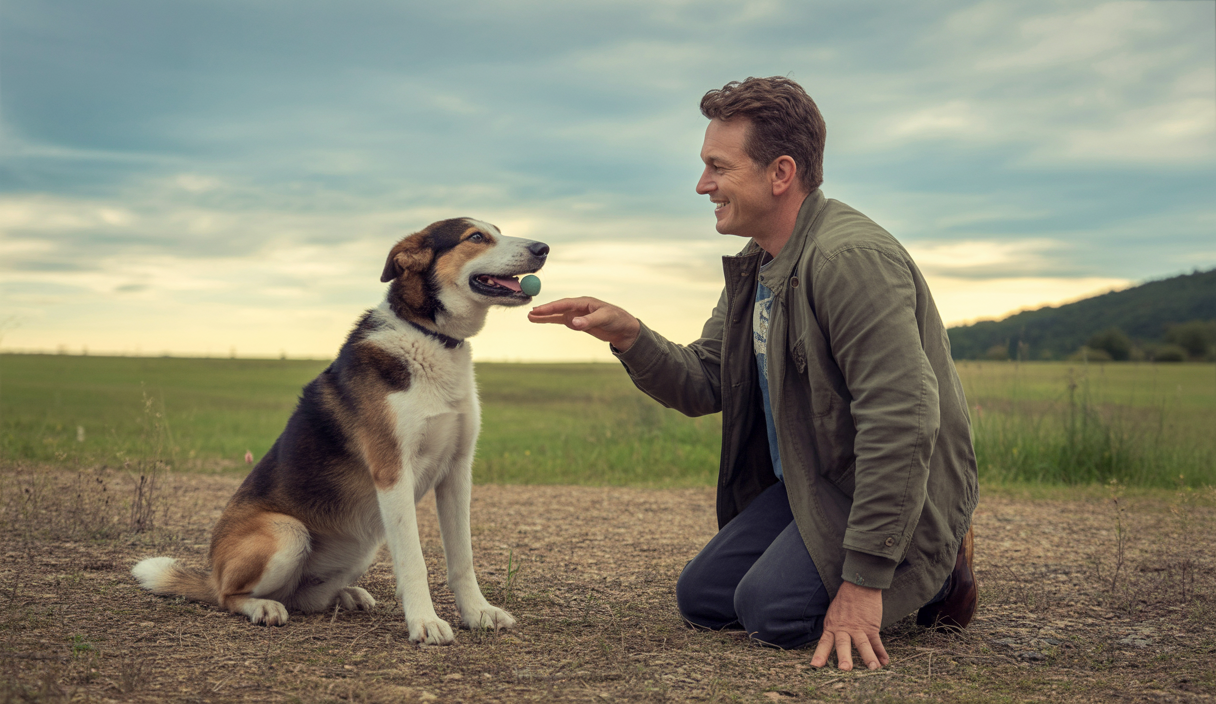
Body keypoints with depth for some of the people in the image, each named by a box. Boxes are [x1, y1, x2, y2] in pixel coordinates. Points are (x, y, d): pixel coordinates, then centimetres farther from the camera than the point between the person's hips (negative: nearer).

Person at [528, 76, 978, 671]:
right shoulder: (751, 269, 7)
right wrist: (627, 335, -13)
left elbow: (902, 420, -32)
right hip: (805, 483, 9)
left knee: (772, 607, -23)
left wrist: (862, 581, -32)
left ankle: (937, 572, 1)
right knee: (701, 597, 6)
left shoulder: (851, 257, -26)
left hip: (893, 493, -9)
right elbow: (702, 385, 8)